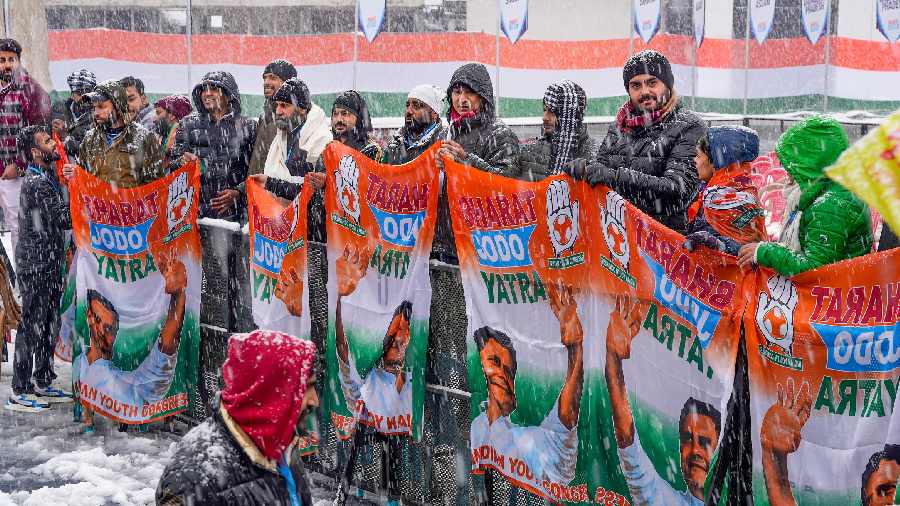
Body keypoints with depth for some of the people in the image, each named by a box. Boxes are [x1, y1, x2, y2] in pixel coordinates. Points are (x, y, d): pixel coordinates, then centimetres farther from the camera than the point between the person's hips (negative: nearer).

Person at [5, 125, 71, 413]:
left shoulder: (48, 176, 13)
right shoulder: (36, 183, -18)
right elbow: (65, 218, -21)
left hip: (49, 262, 9)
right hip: (36, 264, -9)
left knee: (49, 324, 14)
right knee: (32, 325, -5)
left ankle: (42, 383, 24)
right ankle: (19, 392, 0)